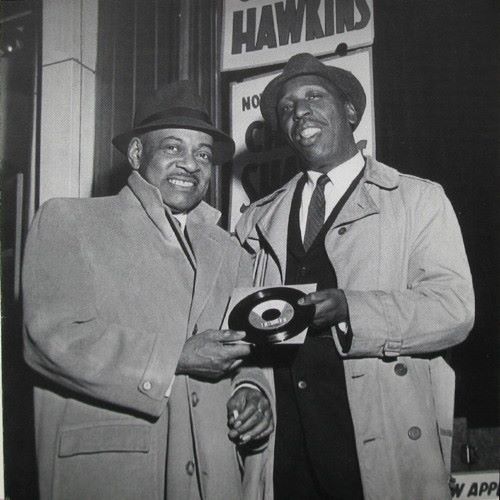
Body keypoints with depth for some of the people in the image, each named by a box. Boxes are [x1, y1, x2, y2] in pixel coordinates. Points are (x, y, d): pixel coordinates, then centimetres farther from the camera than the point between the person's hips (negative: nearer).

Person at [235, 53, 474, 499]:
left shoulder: (419, 199, 3)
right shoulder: (258, 220, 14)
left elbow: (455, 308, -8)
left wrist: (348, 310, -22)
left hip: (384, 440, -2)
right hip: (282, 441, 3)